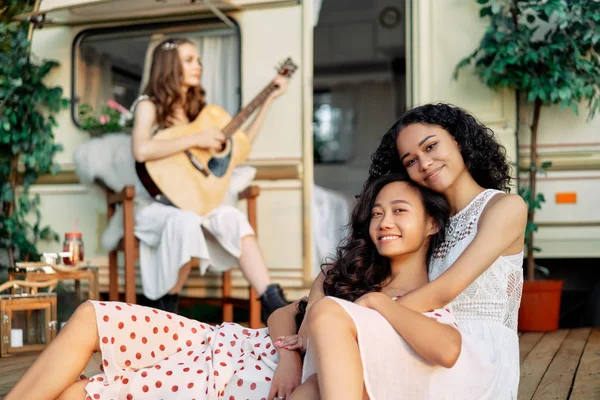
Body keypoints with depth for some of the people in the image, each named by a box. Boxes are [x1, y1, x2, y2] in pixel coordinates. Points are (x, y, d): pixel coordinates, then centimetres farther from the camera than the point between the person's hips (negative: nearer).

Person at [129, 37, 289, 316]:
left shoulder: (197, 108, 16)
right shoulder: (149, 105, -3)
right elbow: (141, 151, -23)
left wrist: (269, 100, 18)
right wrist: (196, 139, -21)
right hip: (153, 201, -5)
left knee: (233, 217, -24)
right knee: (185, 222, -36)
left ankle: (272, 303, -29)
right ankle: (166, 310, -16)